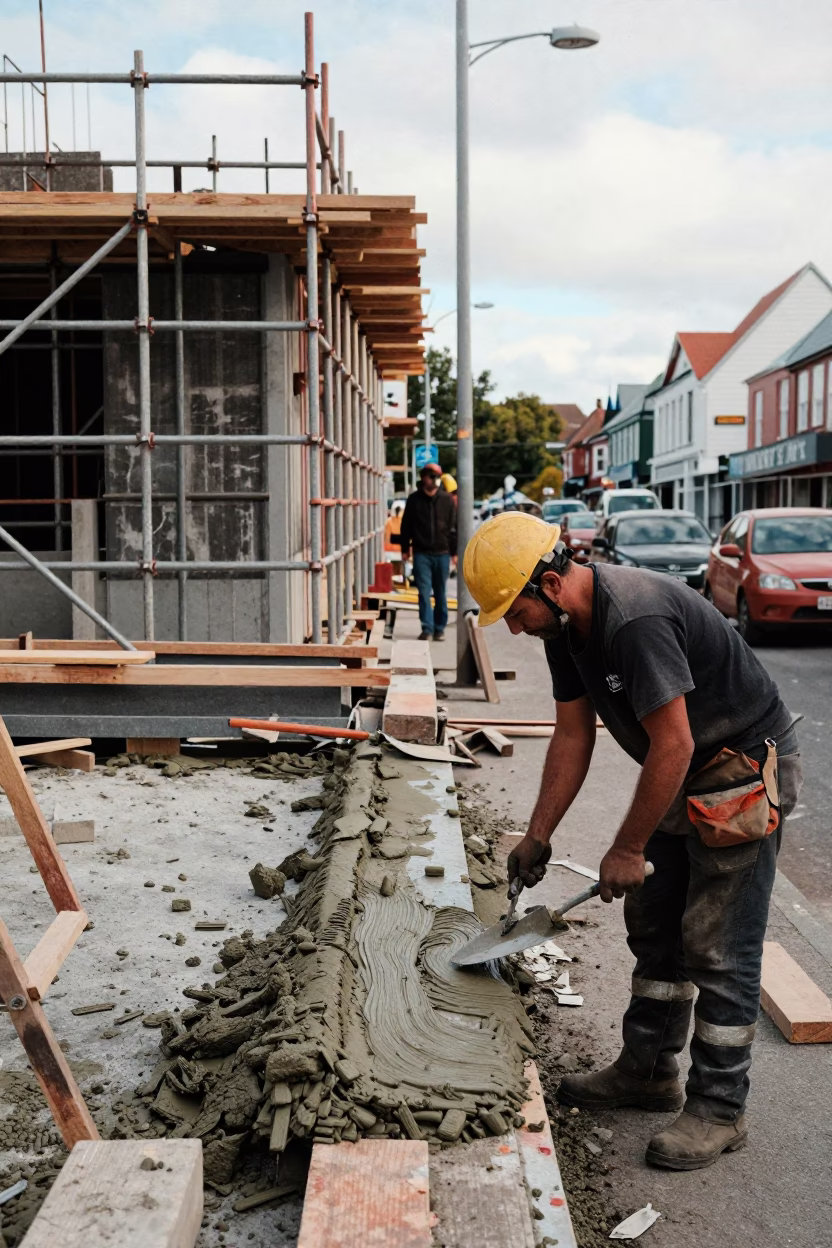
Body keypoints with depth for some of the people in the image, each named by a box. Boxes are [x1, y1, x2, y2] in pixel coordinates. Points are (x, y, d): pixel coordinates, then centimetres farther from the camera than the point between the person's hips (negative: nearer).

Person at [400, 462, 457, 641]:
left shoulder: (447, 500, 3)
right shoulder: (414, 499, 3)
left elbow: (453, 527, 5)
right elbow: (406, 526, 7)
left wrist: (454, 551, 1)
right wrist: (405, 549, 5)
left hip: (442, 554, 1)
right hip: (421, 553, 0)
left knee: (440, 593, 8)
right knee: (424, 592, -5)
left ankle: (440, 628, 17)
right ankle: (427, 628, -4)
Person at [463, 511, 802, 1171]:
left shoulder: (635, 619, -32)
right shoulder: (567, 624, -1)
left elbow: (673, 745, -29)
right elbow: (573, 736, 6)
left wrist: (627, 849, -19)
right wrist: (537, 837, 6)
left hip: (747, 768, -10)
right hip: (687, 774, 10)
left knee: (718, 945, -4)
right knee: (655, 924, 15)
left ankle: (719, 1109, 10)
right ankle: (649, 1070, 30)